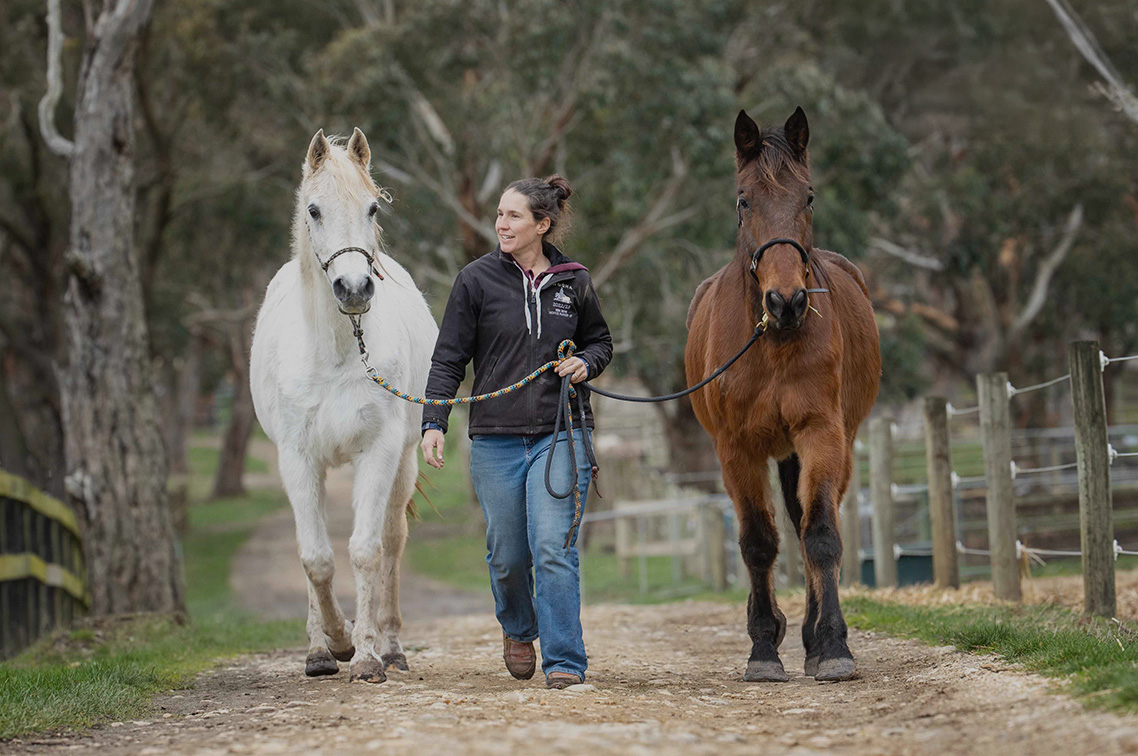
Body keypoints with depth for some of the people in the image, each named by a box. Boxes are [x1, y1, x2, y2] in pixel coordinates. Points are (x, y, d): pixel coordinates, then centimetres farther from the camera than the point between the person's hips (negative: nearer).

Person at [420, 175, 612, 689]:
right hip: (496, 438, 0)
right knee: (507, 554, 8)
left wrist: (586, 363, -2)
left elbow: (600, 341, 20)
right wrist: (434, 421, -9)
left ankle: (564, 662, -9)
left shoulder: (573, 281, 5)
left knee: (553, 547, -12)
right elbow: (449, 358, 1)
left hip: (560, 433, 0)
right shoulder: (477, 280, 0)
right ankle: (518, 630, 38)